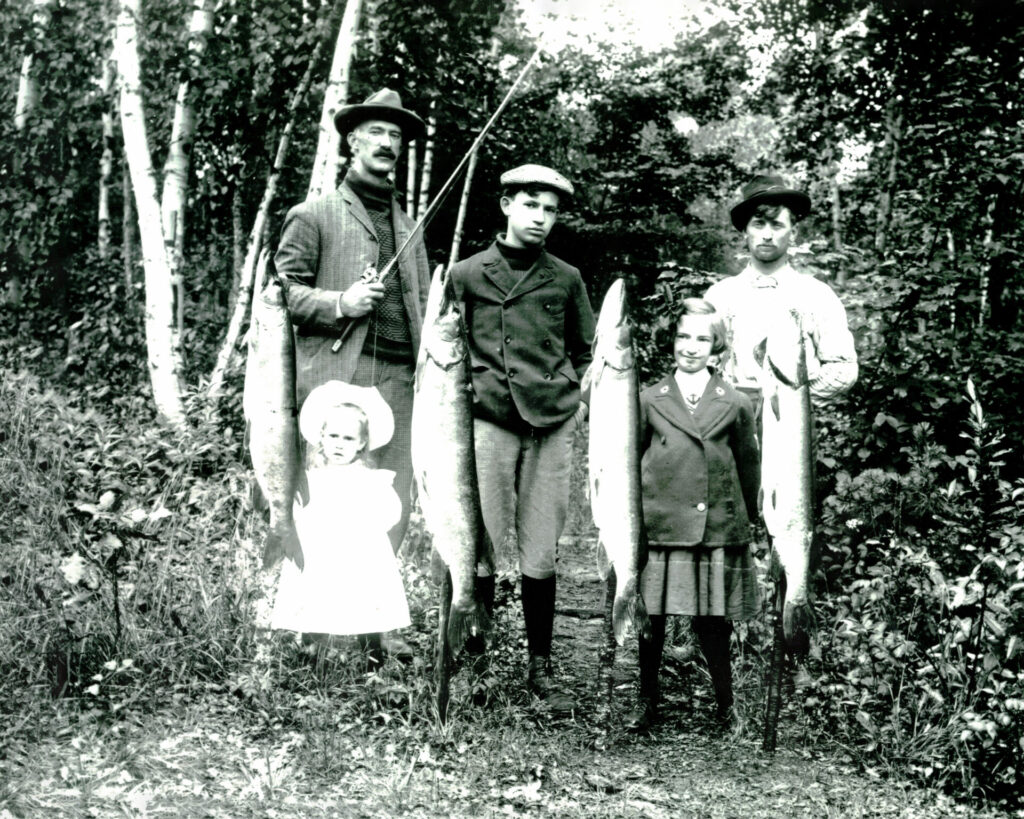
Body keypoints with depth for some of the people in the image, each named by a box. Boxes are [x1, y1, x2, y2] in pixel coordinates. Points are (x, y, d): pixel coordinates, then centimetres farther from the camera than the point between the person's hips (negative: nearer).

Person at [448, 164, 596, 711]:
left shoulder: (566, 279, 12)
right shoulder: (466, 275, 6)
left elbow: (585, 351, 21)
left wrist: (582, 400, 8)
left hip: (552, 425, 2)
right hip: (489, 421, -2)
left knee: (540, 556, 4)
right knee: (484, 547, -3)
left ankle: (541, 668, 15)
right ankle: (470, 656, 12)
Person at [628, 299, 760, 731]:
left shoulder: (735, 403, 4)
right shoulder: (650, 399, 5)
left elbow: (749, 465, 11)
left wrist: (747, 518, 11)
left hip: (717, 530, -1)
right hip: (658, 527, 1)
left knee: (711, 622, 2)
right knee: (651, 619, 6)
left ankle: (726, 706, 20)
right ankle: (646, 702, 22)